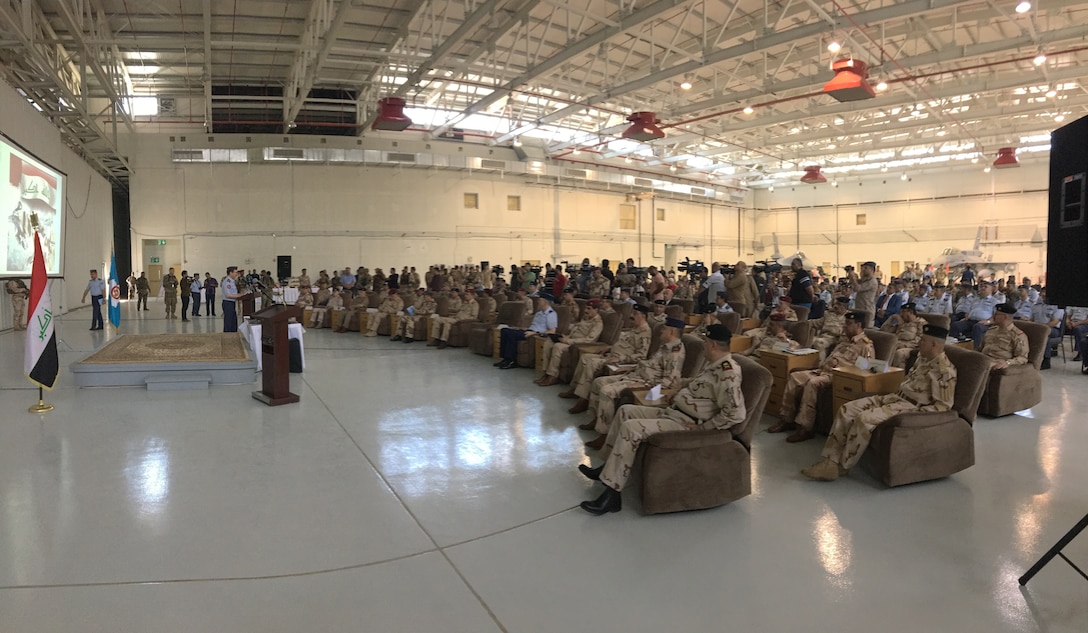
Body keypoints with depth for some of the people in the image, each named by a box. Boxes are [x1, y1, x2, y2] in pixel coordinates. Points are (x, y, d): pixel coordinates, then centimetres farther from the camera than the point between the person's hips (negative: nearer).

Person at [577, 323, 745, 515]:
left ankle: (612, 494, -21)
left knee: (631, 428, -25)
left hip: (685, 423, -11)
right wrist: (679, 397, 9)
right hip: (674, 412, 11)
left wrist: (702, 427, -21)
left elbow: (736, 413, -29)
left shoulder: (727, 373, -21)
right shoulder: (713, 364, 11)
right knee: (626, 411, 10)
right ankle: (608, 467, 15)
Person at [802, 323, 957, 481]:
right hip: (894, 397, 9)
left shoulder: (944, 370, -14)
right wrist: (896, 391, 11)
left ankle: (841, 467, -18)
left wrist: (915, 414, -20)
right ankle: (831, 461, -12)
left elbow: (943, 405, -17)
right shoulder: (923, 358, 15)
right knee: (846, 410, -8)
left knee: (864, 419, -30)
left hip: (910, 407, -9)